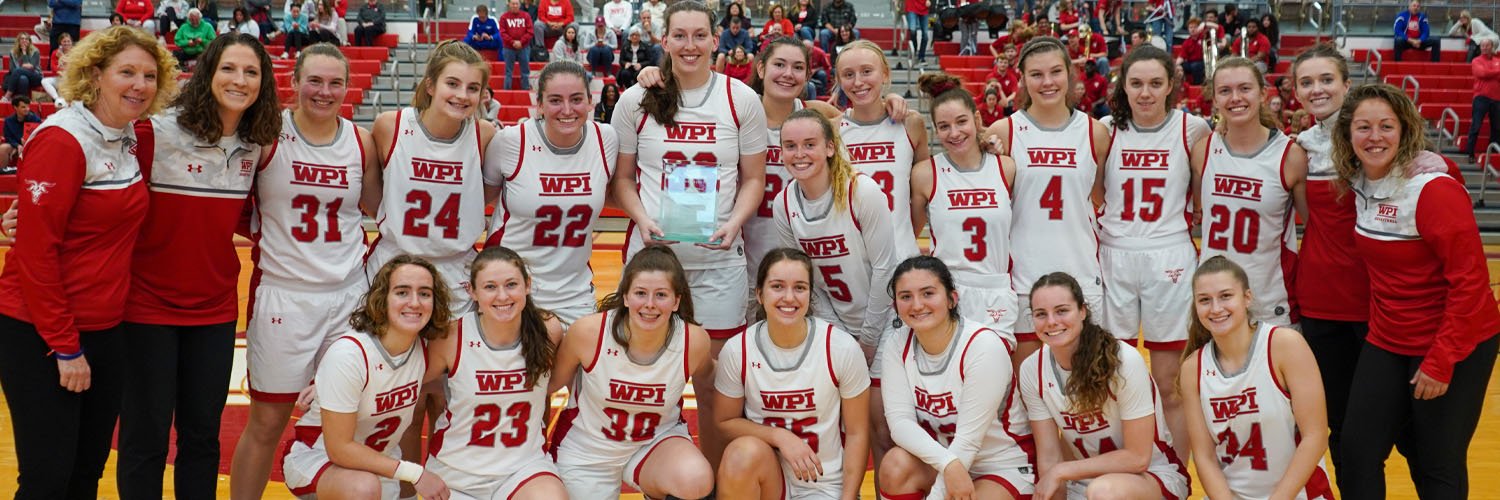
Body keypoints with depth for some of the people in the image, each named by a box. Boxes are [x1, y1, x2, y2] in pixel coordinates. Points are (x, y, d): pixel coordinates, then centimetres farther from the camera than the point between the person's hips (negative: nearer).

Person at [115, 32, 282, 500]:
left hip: (216, 309, 4)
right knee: (146, 437, 5)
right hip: (149, 306, -4)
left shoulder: (256, 146, 2)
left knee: (203, 434, 12)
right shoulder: (155, 132, -14)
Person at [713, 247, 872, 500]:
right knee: (744, 452, -32)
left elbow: (856, 433, -3)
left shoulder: (842, 348, -11)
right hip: (765, 473, 2)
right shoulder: (736, 351, -8)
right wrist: (780, 436, -16)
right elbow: (725, 422, 0)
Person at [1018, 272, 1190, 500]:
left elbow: (1137, 457, -18)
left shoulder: (1124, 361, -22)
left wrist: (1061, 472, -17)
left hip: (1152, 475, -4)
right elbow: (1049, 457, -4)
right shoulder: (1032, 370, -8)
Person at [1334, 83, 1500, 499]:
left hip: (1453, 346, -6)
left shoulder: (1434, 190, -20)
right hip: (1387, 342, 6)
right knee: (1358, 452, 3)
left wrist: (1441, 362, -20)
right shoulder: (1359, 184, 0)